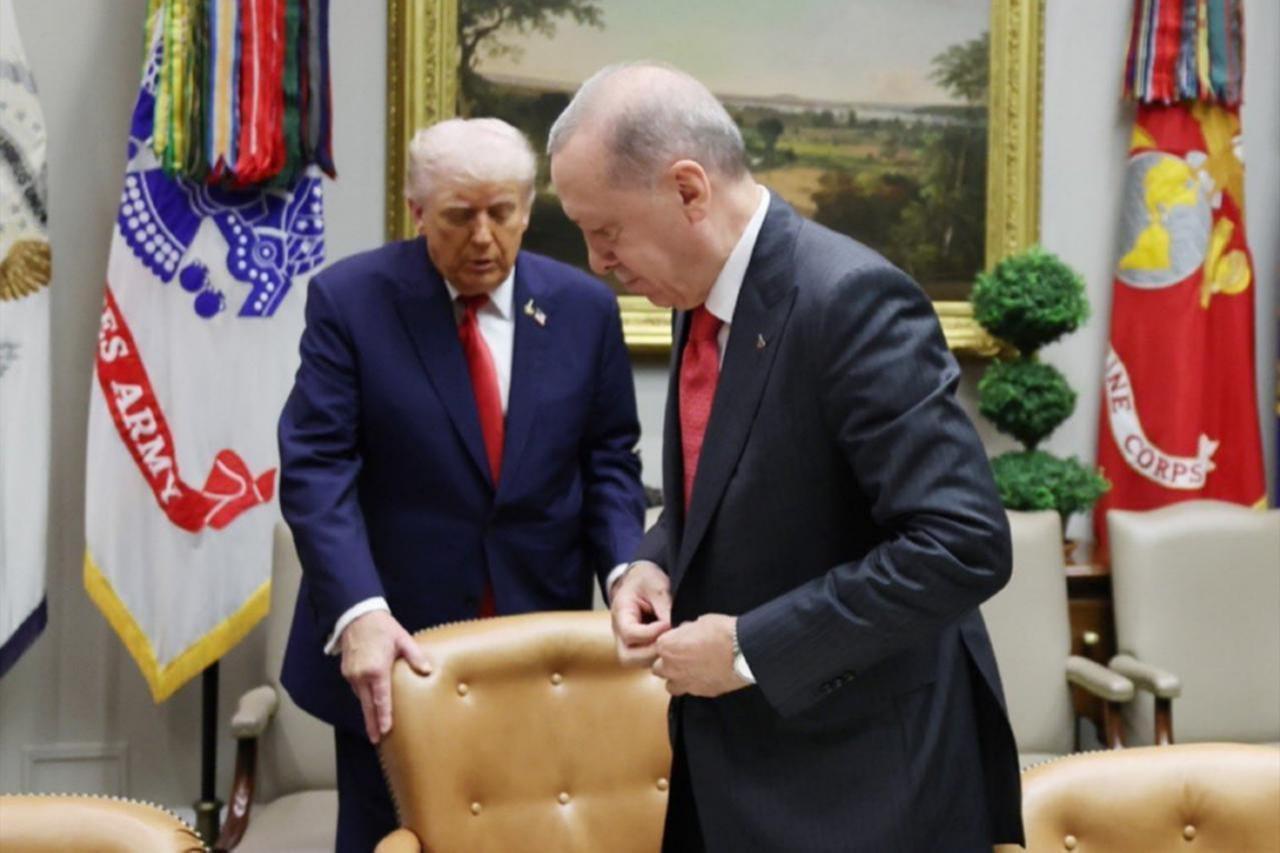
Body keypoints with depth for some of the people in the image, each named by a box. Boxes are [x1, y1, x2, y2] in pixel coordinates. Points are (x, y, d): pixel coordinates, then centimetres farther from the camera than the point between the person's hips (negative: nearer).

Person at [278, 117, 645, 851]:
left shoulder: (584, 307, 2)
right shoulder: (349, 299, -7)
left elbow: (609, 459, 6)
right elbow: (317, 468, -13)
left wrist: (626, 572, -11)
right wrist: (360, 612, -26)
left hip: (544, 640, 2)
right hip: (399, 637, -2)